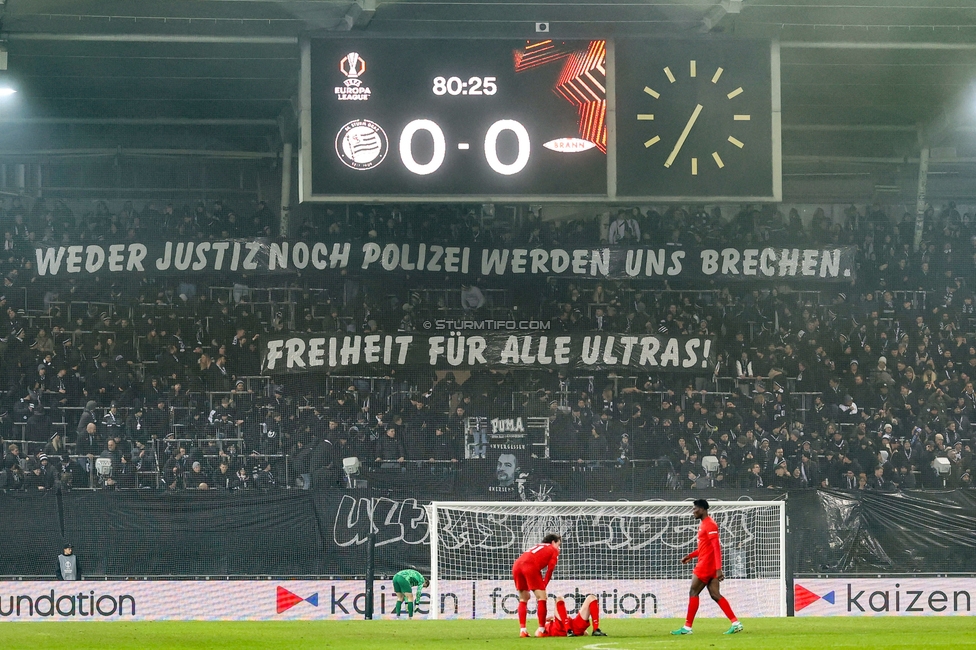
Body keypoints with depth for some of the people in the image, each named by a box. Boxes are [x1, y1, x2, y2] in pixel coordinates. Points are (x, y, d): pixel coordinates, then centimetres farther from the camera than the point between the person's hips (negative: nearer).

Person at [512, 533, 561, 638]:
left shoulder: (538, 547, 36)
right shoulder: (554, 551, 19)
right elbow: (550, 570, 7)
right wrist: (544, 586, 9)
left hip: (516, 566, 7)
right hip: (530, 566, -7)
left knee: (523, 599, 18)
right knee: (541, 598, 1)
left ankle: (522, 629, 11)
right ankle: (541, 630, -3)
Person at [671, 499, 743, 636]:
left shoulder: (709, 525, -14)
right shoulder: (704, 524, 18)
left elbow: (716, 547, -21)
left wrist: (718, 569, -26)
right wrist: (691, 556, 23)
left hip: (705, 566, -10)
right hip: (711, 568, 10)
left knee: (693, 593, -4)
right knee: (715, 595, 5)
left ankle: (687, 627, 0)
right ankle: (736, 623, -1)